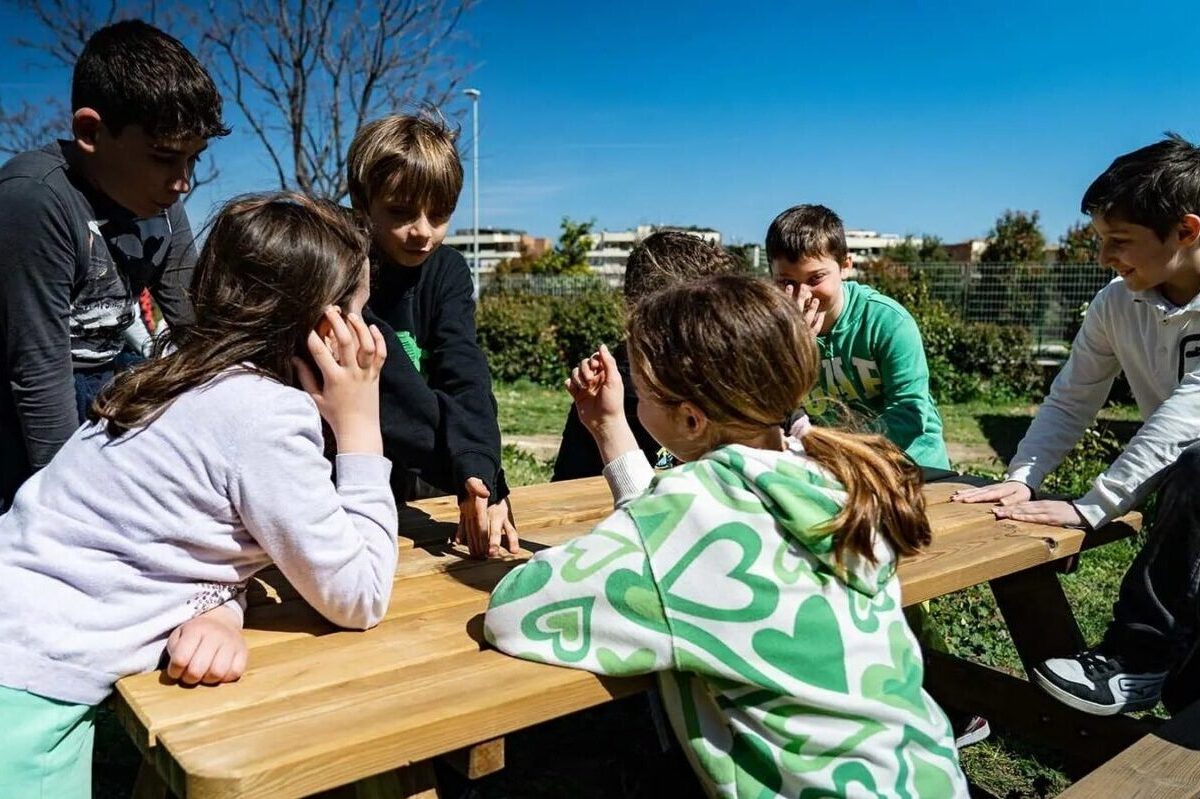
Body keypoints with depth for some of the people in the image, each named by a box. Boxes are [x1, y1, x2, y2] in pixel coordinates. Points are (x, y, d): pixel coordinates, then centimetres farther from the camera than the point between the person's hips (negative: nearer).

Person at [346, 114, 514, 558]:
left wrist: (478, 473, -32)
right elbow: (393, 388, -27)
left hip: (425, 477, 4)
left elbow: (465, 378, -16)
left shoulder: (447, 271, -2)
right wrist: (474, 470, -36)